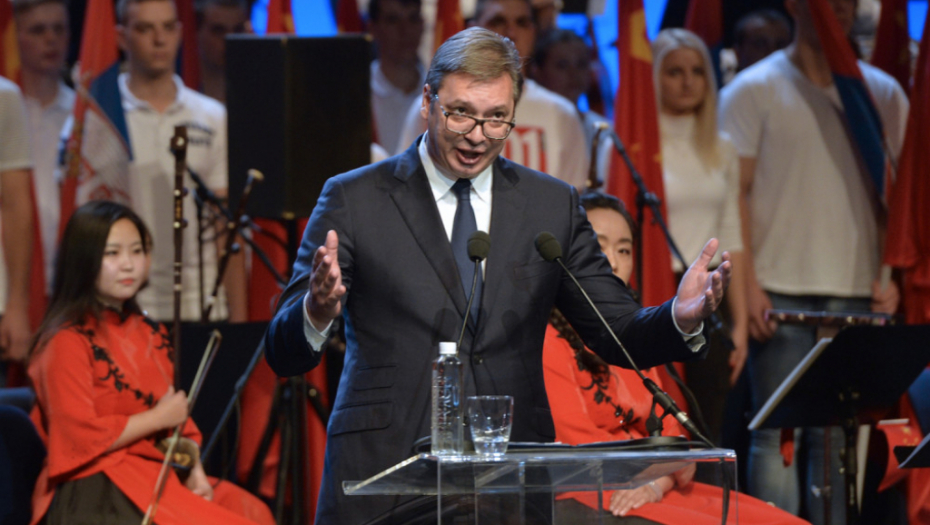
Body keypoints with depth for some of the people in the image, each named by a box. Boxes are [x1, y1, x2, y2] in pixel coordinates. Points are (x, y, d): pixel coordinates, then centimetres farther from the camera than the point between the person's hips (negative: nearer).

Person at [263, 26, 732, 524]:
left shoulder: (552, 204, 11)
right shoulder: (352, 199, 1)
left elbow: (617, 334, 11)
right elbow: (282, 352, -5)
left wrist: (679, 319, -11)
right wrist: (316, 312, -28)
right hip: (385, 474, -2)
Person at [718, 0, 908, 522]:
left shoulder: (884, 94, 12)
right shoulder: (754, 91, 2)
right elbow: (734, 192, -2)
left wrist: (890, 276, 2)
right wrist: (747, 284, -10)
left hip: (856, 291, 3)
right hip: (781, 291, -3)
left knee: (837, 436, 3)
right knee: (779, 434, -5)